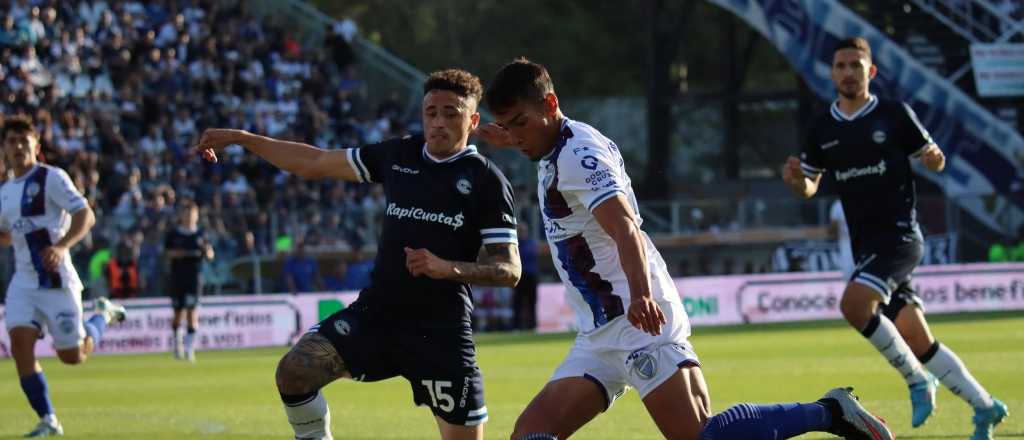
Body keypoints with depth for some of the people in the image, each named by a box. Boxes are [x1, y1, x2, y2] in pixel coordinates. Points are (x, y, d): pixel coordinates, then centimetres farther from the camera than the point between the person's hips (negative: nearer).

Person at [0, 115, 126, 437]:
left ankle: (103, 315, 32)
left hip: (56, 280, -6)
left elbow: (86, 216, -16)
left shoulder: (51, 178, -7)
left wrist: (61, 246, -31)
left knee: (73, 356, 1)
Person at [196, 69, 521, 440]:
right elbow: (315, 163, 17)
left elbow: (509, 270, -9)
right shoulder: (398, 155, 8)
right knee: (295, 370, -15)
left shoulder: (486, 181, -6)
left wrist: (448, 268, -26)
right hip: (376, 312, 4)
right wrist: (241, 139, 14)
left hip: (441, 330, -4)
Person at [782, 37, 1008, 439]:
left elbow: (931, 157, 6)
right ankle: (985, 407, 17)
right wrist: (795, 180, -5)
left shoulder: (895, 115, -3)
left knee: (855, 305, -28)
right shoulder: (823, 129, 9)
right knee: (919, 343, 5)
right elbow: (809, 186, 17)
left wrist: (934, 160, -17)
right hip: (865, 242, 5)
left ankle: (917, 379, -12)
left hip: (899, 235, -5)